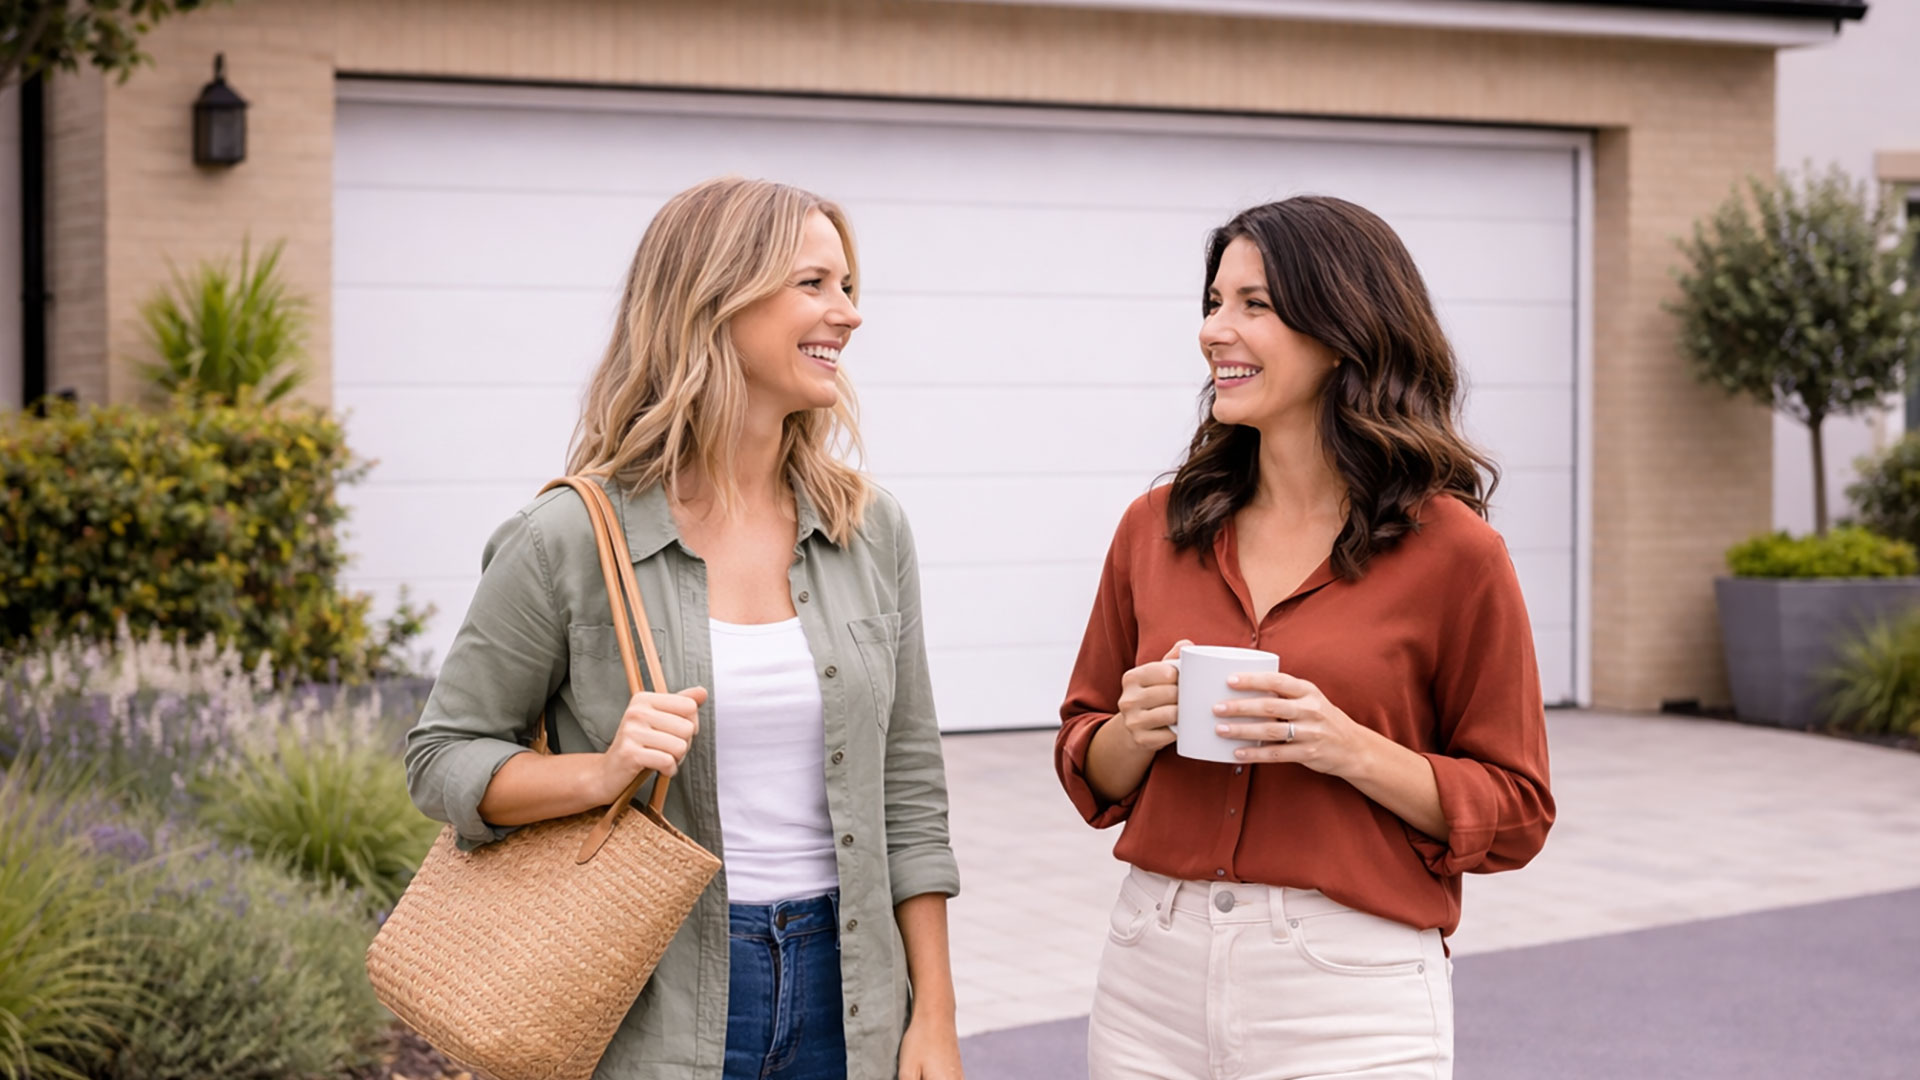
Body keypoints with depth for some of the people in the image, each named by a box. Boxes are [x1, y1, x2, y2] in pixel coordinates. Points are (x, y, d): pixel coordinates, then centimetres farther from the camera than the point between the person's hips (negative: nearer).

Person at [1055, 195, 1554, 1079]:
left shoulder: (1450, 550, -6)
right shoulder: (1155, 527, 5)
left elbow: (1513, 815, -3)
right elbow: (1090, 773, 13)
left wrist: (1351, 749, -17)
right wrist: (1137, 730, -8)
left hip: (1350, 1001, -3)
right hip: (1154, 974, 4)